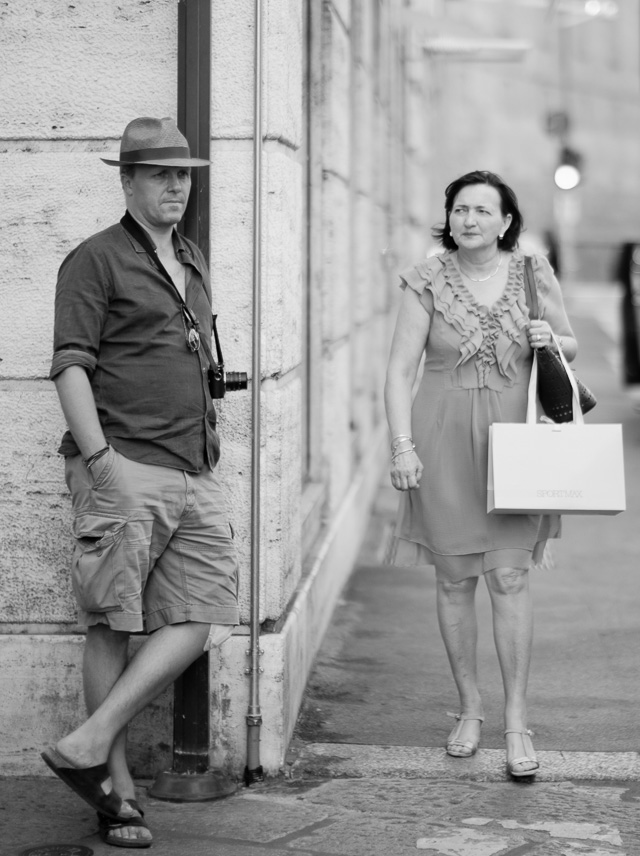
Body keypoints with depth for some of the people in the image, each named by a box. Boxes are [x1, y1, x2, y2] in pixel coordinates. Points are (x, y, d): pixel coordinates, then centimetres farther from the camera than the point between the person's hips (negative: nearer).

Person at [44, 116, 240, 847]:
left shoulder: (192, 262, 20)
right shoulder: (96, 260, -3)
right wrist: (101, 458, -20)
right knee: (112, 627, -3)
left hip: (193, 473, 7)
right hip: (124, 469, -7)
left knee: (200, 619, -3)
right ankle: (117, 790, 3)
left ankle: (88, 745, -2)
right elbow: (69, 367, -11)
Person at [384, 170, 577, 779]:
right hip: (444, 444, 0)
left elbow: (571, 347, 15)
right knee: (454, 580, 8)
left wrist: (551, 340, -8)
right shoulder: (428, 282, -2)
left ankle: (516, 722, 1)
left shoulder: (533, 274, 3)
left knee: (509, 575, -6)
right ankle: (469, 707, 24)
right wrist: (401, 445, -12)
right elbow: (400, 370, -3)